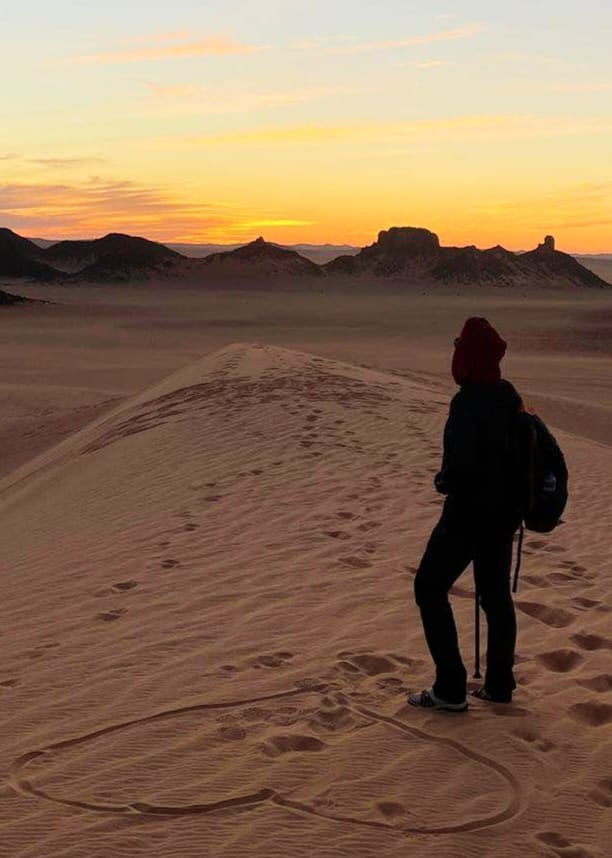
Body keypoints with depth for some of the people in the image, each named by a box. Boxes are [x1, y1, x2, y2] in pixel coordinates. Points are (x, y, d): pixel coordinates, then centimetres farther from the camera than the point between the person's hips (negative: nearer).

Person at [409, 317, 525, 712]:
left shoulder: (467, 402, -22)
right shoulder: (508, 395, 4)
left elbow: (461, 463, -28)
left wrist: (442, 481, -8)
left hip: (468, 513, -8)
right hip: (504, 512, 8)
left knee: (430, 588, 3)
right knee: (496, 593, 17)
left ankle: (450, 689, 2)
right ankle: (499, 683, 25)